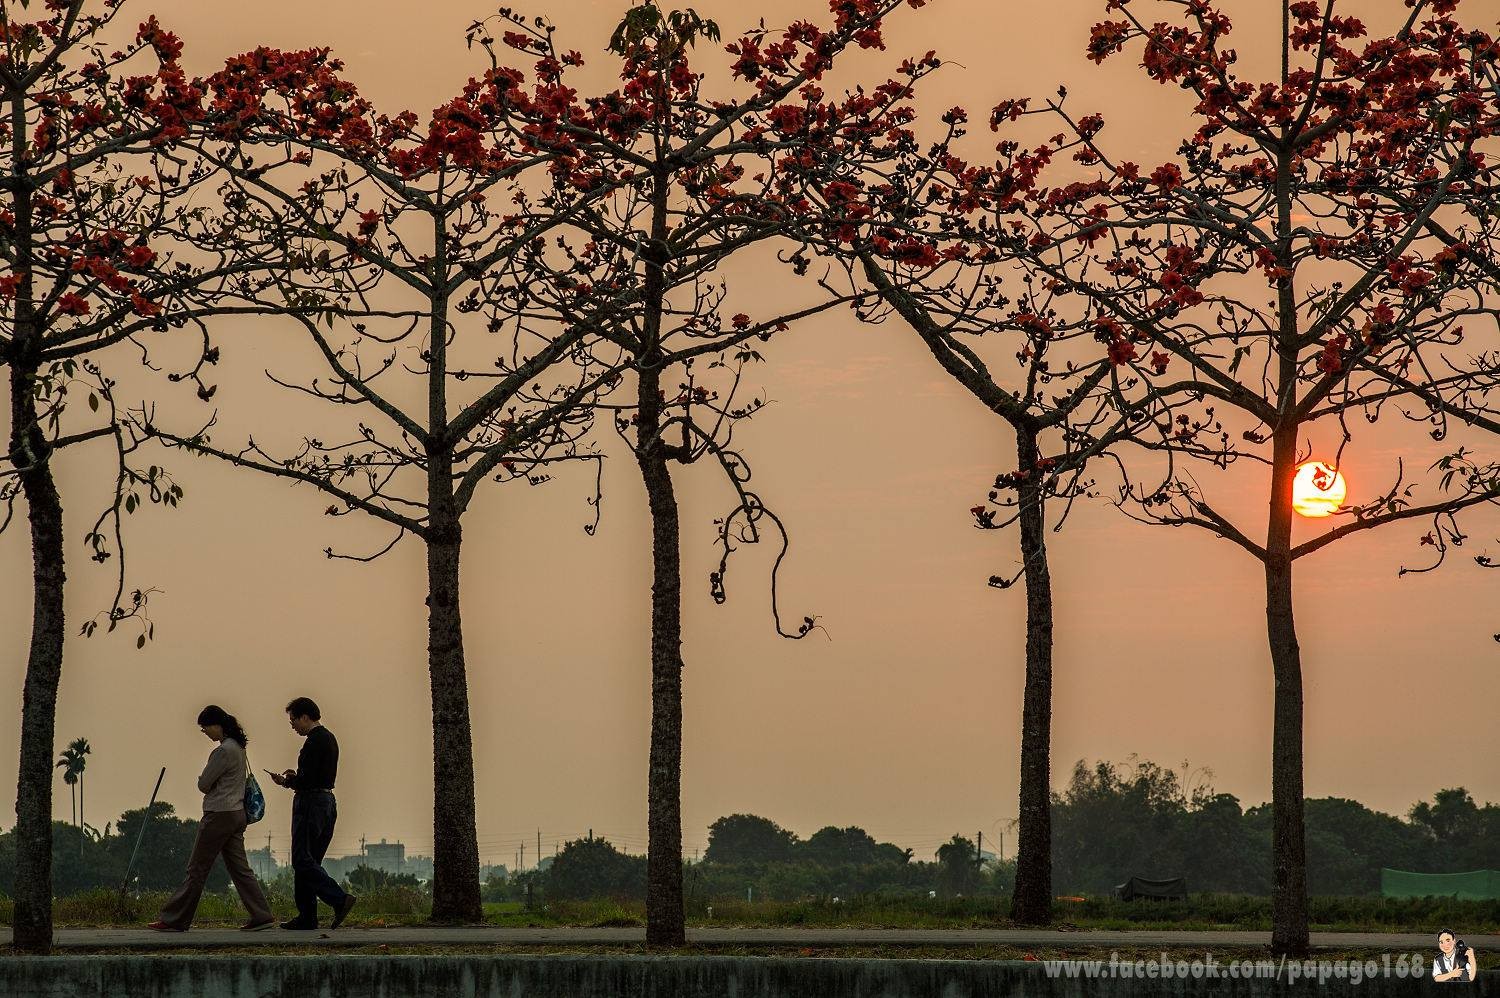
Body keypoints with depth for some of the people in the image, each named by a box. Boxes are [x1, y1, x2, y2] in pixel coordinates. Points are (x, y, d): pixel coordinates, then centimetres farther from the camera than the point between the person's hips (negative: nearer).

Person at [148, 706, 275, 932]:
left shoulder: (223, 751, -18)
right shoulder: (237, 747, 12)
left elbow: (204, 785, -13)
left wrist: (203, 780, 6)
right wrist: (209, 783, 5)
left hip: (220, 815, -9)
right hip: (236, 813, 9)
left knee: (197, 870, -2)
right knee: (239, 868, 9)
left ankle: (174, 920, 4)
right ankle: (261, 915, 3)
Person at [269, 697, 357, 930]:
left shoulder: (314, 741, -15)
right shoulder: (329, 738, 17)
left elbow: (308, 780, -21)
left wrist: (286, 781, -4)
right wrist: (296, 776, 16)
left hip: (311, 803, -10)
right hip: (328, 802, 10)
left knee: (302, 860, -9)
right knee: (310, 861, 12)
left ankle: (339, 899, -19)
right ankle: (307, 917, 11)